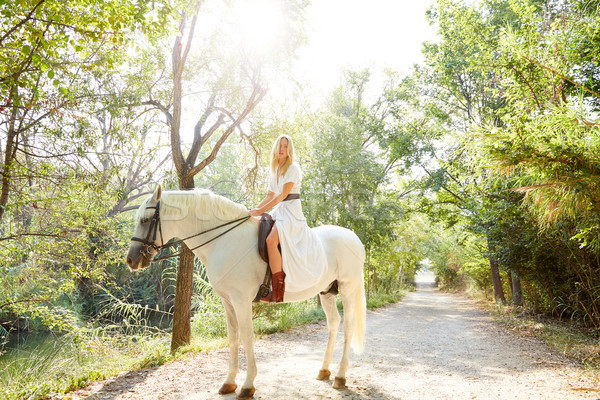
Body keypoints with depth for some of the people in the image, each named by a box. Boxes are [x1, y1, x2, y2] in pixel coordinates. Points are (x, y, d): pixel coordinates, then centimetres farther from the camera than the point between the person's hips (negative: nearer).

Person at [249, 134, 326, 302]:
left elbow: (283, 195, -14)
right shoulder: (275, 171, 18)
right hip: (279, 211, 9)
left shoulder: (293, 168, -7)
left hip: (292, 212, -9)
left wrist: (262, 210, -16)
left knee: (271, 239, -30)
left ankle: (277, 292, -28)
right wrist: (255, 209, 8)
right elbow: (270, 196, 21)